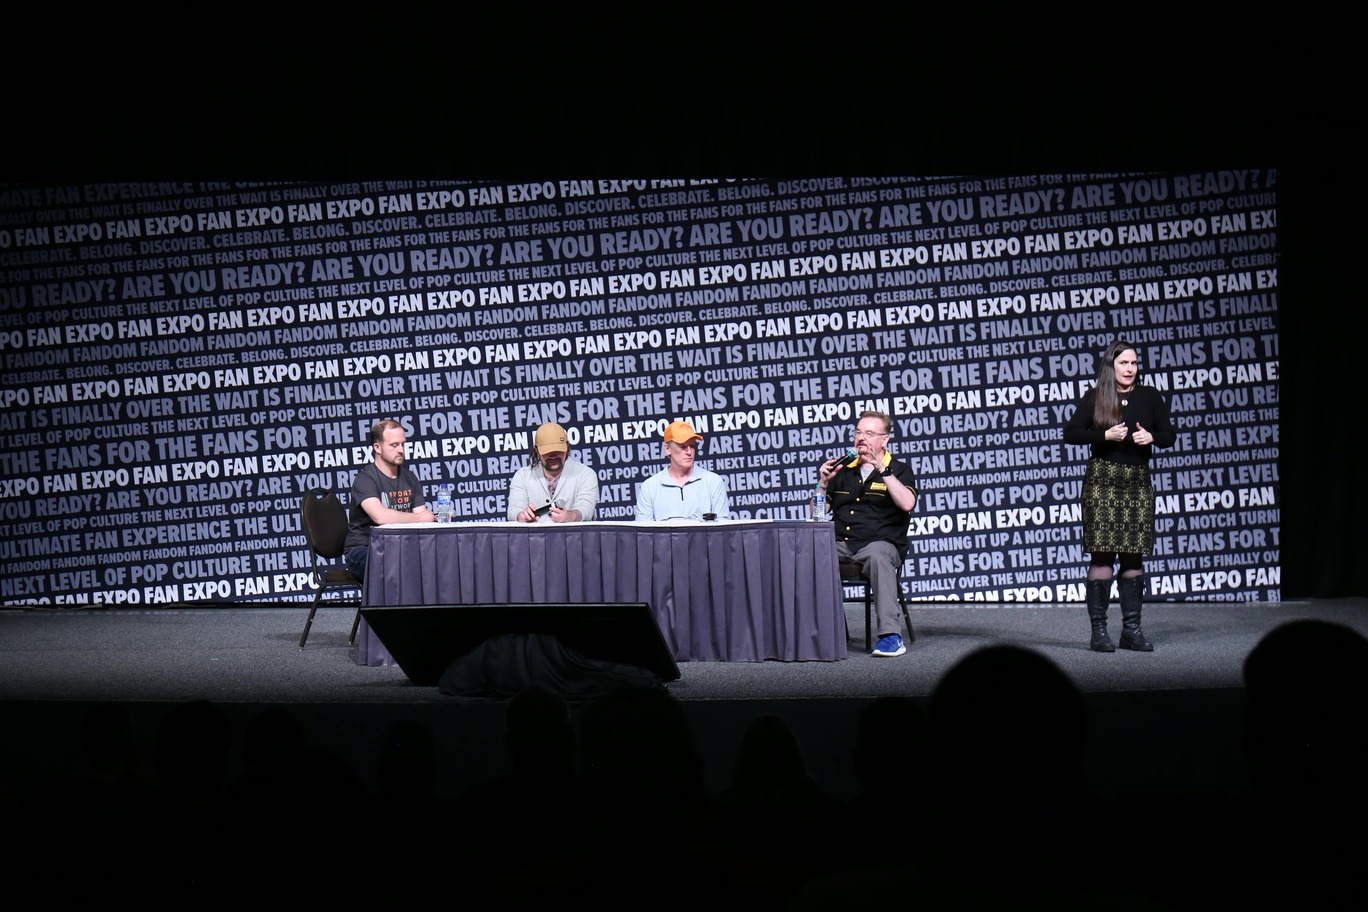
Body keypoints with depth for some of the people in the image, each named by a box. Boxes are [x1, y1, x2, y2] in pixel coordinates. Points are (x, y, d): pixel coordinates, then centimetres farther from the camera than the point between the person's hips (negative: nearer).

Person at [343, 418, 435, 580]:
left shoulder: (409, 478, 14)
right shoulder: (365, 479, -9)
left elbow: (422, 519, 9)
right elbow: (380, 516, -25)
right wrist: (419, 517, -15)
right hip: (363, 550, -6)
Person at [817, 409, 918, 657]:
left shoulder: (899, 471, 11)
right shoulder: (842, 470, 23)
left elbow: (907, 504, -11)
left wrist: (882, 470, -12)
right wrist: (823, 483, 6)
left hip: (880, 542, -3)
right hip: (840, 544, 4)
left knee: (878, 555, -40)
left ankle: (891, 635, -43)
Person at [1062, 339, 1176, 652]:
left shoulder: (1149, 397, 9)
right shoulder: (1094, 398, 2)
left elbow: (1169, 435, 12)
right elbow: (1070, 433, -1)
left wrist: (1152, 437, -10)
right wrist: (1105, 435, -13)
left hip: (1138, 481, 3)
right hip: (1102, 480, -3)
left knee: (1134, 555, 3)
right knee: (1102, 554, -6)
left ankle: (1131, 628, 9)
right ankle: (1098, 630, -3)